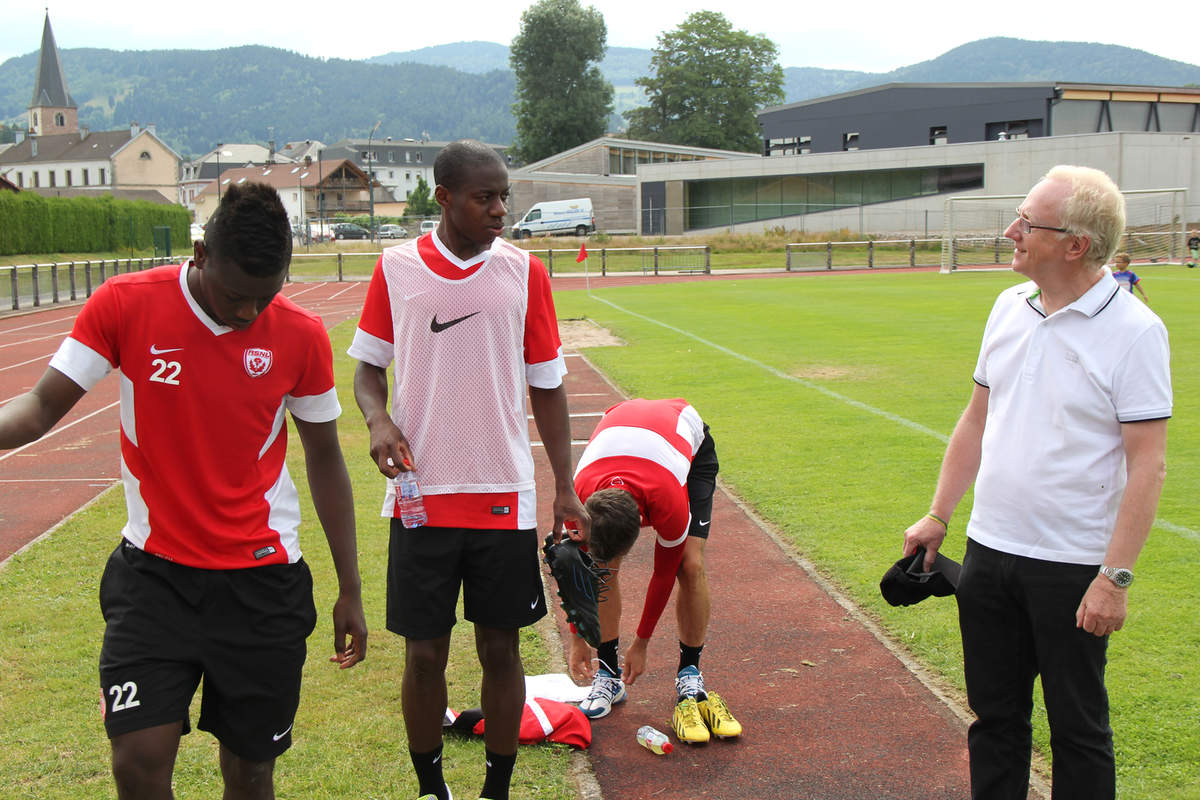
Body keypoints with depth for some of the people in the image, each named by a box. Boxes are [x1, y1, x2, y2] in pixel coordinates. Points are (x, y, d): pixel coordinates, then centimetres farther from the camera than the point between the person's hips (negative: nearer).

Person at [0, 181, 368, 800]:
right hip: (154, 571, 0)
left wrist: (350, 591, 7)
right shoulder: (125, 304, -9)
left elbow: (324, 459, 5)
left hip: (264, 583, 1)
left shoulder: (302, 336, -6)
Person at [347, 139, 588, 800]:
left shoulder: (524, 271, 2)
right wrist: (378, 420, -11)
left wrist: (565, 488, 4)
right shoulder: (395, 268, 0)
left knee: (500, 649, 7)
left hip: (504, 496, 1)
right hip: (420, 493, 0)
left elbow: (546, 386, 7)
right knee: (424, 653, 5)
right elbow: (368, 367, 10)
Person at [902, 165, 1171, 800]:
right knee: (993, 714, 16)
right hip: (988, 551, 6)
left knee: (1077, 726, 7)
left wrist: (1116, 577, -19)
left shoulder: (1133, 330, -14)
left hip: (1073, 567, -6)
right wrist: (938, 515, 13)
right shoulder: (1010, 307, 6)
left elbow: (1147, 465, -15)